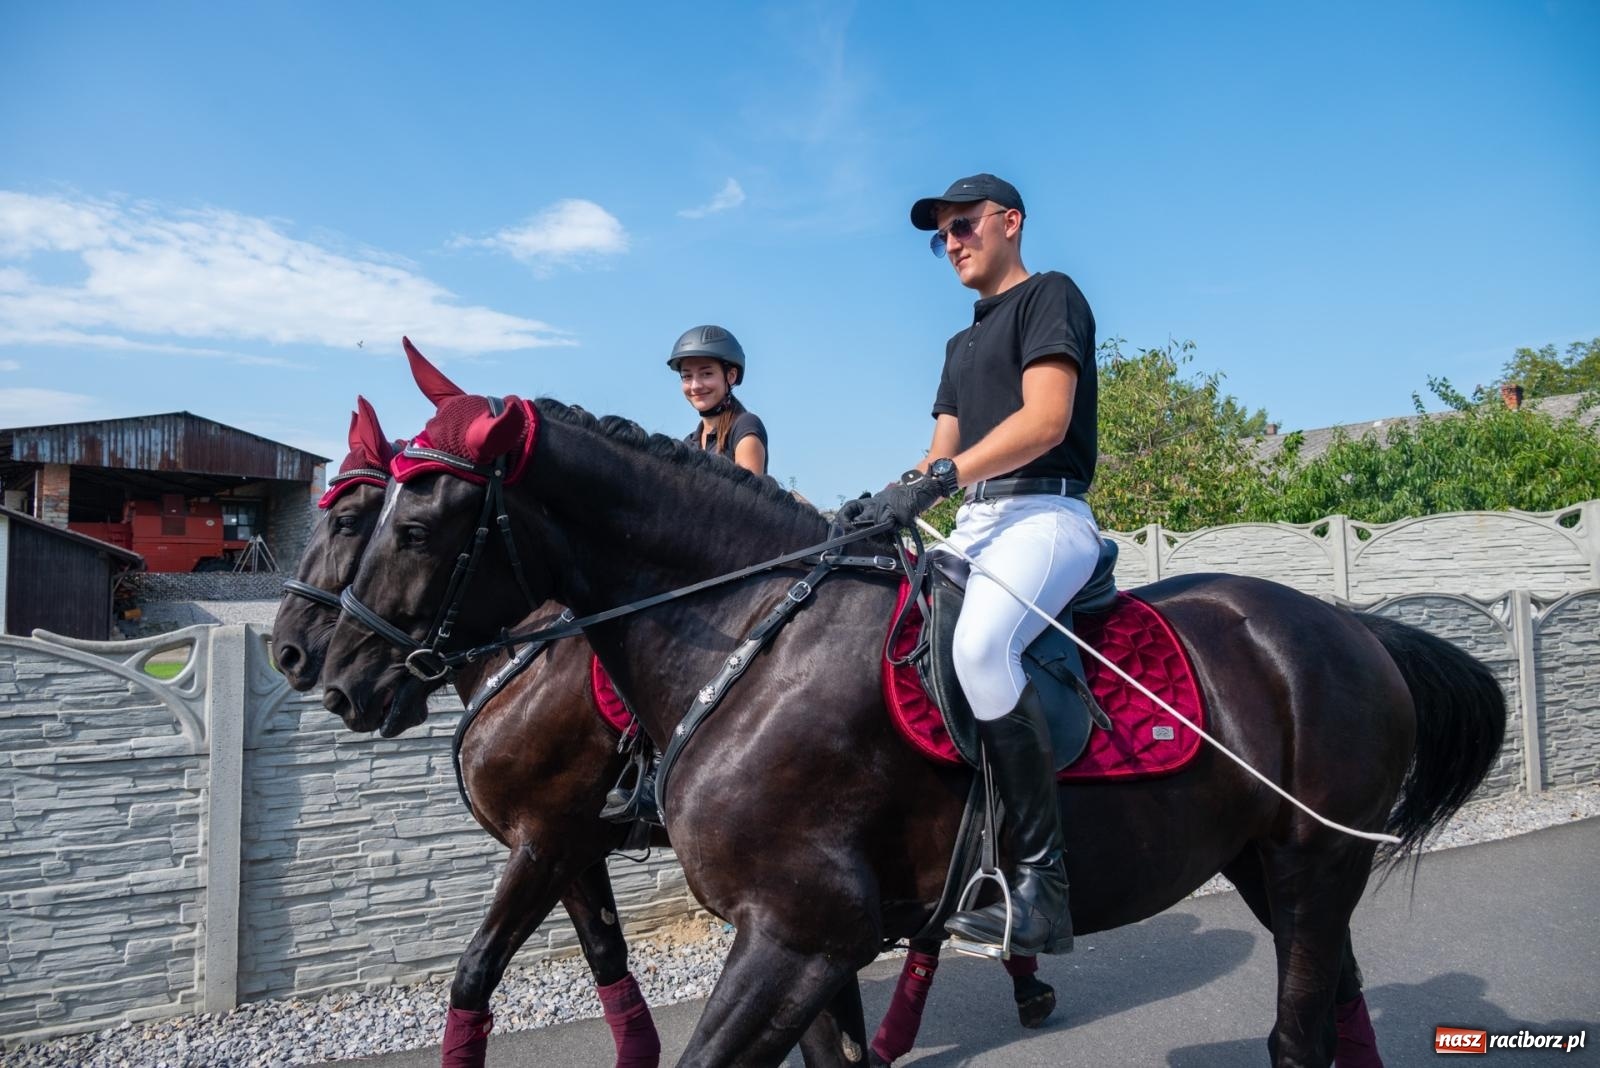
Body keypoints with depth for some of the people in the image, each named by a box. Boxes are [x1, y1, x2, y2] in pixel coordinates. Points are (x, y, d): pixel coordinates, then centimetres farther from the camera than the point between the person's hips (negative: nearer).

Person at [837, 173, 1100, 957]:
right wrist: (888, 499, 0)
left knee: (978, 644, -35)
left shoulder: (1049, 296, 3)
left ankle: (1043, 879, -29)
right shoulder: (961, 345, 28)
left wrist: (940, 477, -23)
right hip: (973, 526, 9)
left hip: (1045, 514, -9)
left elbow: (1046, 420, -13)